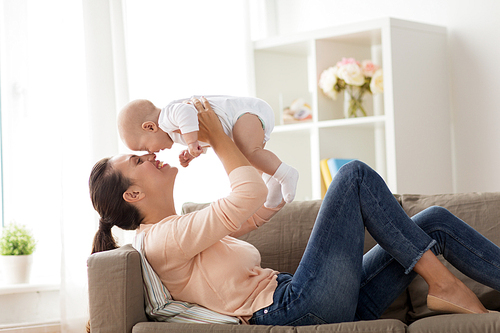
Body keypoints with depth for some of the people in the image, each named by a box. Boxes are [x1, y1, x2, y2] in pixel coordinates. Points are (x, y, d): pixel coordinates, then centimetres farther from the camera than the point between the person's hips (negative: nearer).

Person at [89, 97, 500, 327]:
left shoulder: (188, 230, 24)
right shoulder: (163, 240, -8)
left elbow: (269, 202, 27)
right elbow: (250, 194, -19)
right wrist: (217, 137, -6)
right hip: (299, 308, -9)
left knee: (434, 221, 3)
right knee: (356, 174, -10)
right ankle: (442, 283, -7)